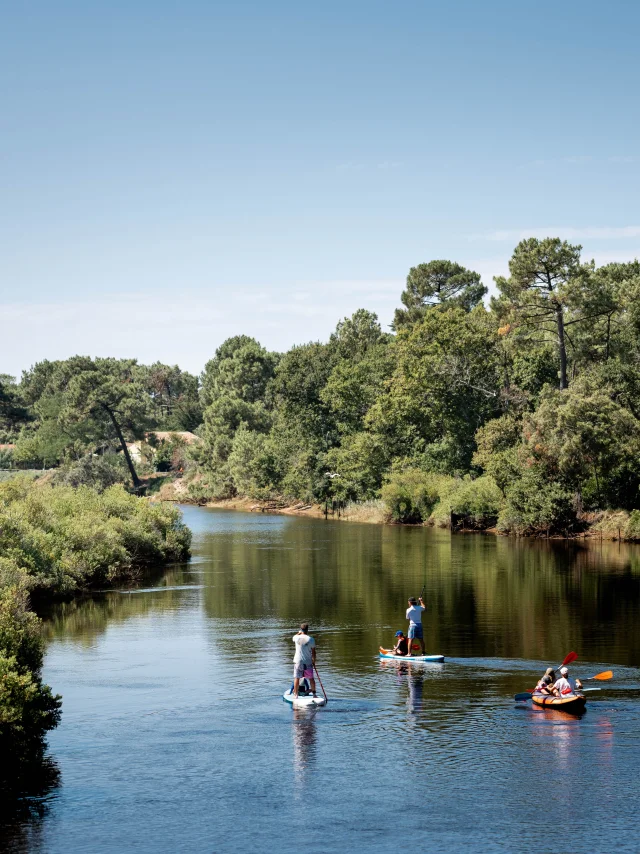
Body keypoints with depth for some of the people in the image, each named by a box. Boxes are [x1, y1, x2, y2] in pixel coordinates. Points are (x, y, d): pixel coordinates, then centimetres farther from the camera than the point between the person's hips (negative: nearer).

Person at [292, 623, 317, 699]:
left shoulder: (297, 638, -5)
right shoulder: (311, 639, -8)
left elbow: (293, 638, 23)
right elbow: (313, 652, -3)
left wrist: (299, 633, 35)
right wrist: (314, 661, 9)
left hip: (298, 662, 0)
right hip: (308, 662, 0)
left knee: (297, 678, 4)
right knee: (311, 678, 12)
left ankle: (295, 694, 5)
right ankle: (314, 693, 20)